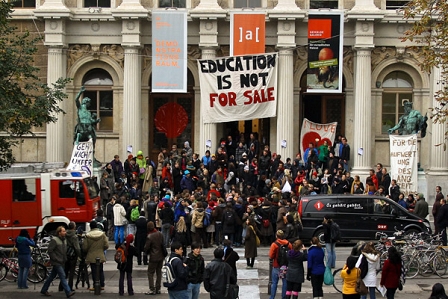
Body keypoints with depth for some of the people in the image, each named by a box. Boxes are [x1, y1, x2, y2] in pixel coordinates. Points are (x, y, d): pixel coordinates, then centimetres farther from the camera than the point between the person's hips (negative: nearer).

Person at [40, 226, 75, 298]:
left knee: (52, 276, 15)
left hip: (61, 262, 8)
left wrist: (65, 259, 10)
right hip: (56, 262, -8)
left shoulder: (64, 240, 13)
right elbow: (50, 251, -16)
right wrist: (56, 259, -17)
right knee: (63, 276, -13)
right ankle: (68, 292, -16)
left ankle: (44, 290, 25)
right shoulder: (54, 240, -13)